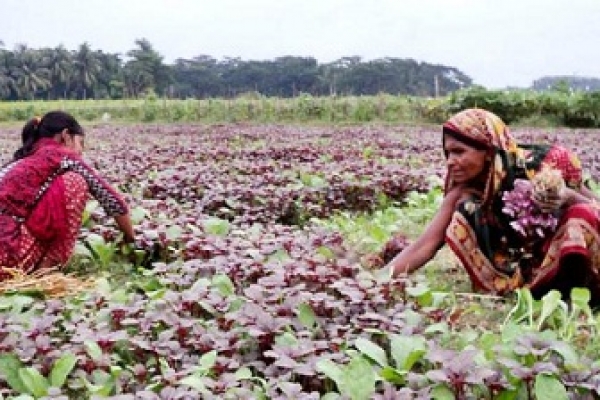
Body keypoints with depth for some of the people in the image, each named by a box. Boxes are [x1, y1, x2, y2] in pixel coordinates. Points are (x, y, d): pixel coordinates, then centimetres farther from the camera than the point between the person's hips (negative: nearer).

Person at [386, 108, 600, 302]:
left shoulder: (542, 165, -17)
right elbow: (425, 245, -12)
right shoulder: (465, 192, -9)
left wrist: (567, 196, -33)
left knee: (581, 214, -27)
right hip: (515, 276, 3)